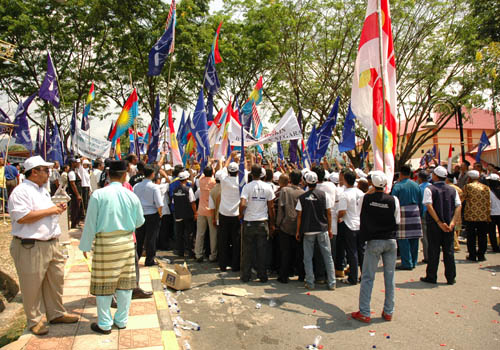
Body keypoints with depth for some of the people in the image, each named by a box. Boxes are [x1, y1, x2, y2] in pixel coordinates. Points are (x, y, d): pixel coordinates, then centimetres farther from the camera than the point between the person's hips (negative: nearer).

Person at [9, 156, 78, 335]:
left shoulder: (43, 190, 16)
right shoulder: (21, 191, -13)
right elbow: (21, 217, -24)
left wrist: (57, 208, 6)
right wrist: (49, 210, -20)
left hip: (51, 244, 9)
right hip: (31, 247, -9)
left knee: (56, 280, 16)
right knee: (32, 286, 6)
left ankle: (56, 313, 31)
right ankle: (34, 320, 22)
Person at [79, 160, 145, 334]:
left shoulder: (98, 194, -10)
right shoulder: (131, 195, -3)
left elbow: (90, 223, -6)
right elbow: (140, 221, 8)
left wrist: (85, 245, 5)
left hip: (105, 244, -3)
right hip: (127, 242, 3)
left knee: (104, 284, 8)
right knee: (125, 282, 13)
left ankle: (104, 324, 19)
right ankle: (121, 320, 25)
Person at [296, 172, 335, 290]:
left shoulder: (302, 197, -3)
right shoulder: (324, 195, -2)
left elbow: (299, 216, -2)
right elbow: (329, 213, 0)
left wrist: (298, 231, 7)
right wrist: (329, 229, 9)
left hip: (308, 231, -1)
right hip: (322, 229, 1)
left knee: (308, 258, 9)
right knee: (327, 256, 9)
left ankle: (310, 283, 11)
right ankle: (332, 283, 13)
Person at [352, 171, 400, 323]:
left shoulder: (366, 198, -9)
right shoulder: (393, 200, -7)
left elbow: (362, 219, 3)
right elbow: (397, 221, 3)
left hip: (373, 242, -2)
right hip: (391, 242, 2)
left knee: (367, 277, 4)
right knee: (389, 277, 12)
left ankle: (364, 313, 8)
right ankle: (388, 312, 21)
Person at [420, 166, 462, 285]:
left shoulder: (429, 189, -6)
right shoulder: (452, 190, 7)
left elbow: (429, 206, -16)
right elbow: (458, 206, -1)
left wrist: (439, 222, -15)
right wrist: (452, 222, -9)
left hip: (434, 224, -3)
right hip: (449, 225, 4)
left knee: (433, 251, 3)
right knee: (449, 250, 10)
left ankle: (431, 277, 9)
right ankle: (451, 278, 14)